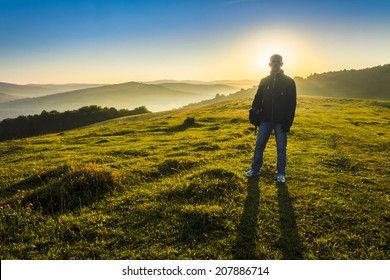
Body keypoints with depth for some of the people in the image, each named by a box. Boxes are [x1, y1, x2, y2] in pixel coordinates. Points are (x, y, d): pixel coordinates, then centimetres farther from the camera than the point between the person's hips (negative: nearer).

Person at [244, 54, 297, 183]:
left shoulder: (289, 82, 0)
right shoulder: (264, 81, 9)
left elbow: (292, 104, -5)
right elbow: (258, 99, 12)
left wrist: (288, 123, -12)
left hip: (280, 121, -2)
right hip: (265, 120, 3)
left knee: (281, 148, 5)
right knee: (259, 146, 4)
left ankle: (281, 173, 17)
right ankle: (255, 170, 17)